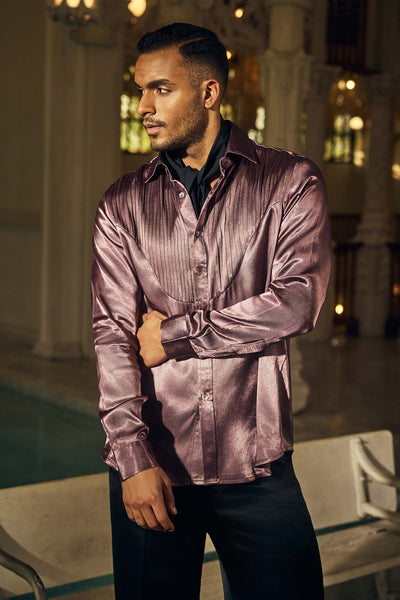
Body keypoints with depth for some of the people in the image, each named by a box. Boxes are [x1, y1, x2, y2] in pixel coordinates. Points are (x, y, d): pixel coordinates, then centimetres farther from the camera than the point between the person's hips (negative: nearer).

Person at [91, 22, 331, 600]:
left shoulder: (291, 183, 1)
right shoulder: (122, 206, 6)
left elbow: (296, 302, -12)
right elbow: (113, 334, -3)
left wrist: (172, 333, -8)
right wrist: (132, 456, -14)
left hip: (257, 467, -1)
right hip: (153, 465, 2)